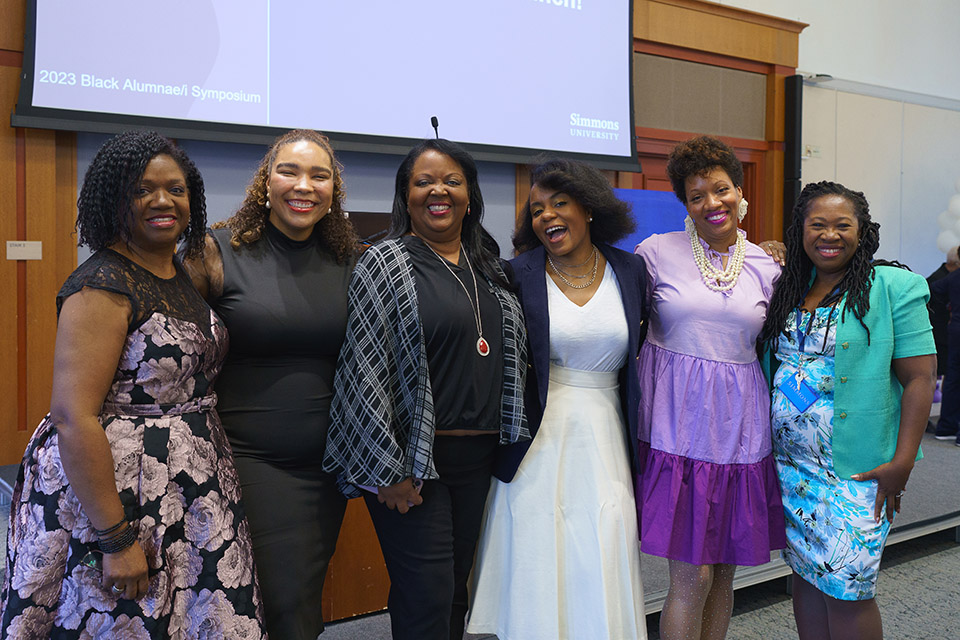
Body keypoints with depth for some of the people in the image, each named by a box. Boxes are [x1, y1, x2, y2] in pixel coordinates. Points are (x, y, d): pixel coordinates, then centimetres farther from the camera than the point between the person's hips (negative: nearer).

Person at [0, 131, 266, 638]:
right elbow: (74, 418, -22)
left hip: (188, 495, 8)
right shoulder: (102, 286, -17)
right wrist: (116, 539, -22)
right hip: (123, 496, -8)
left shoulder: (180, 275, 9)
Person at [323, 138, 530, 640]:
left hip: (479, 456, 6)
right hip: (413, 460, -6)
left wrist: (512, 441, 15)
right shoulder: (385, 265, -7)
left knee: (458, 588, 15)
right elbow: (365, 372, -13)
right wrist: (387, 471, -15)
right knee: (427, 599, -1)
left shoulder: (487, 268, 12)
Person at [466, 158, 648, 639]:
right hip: (539, 436, -2)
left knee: (603, 562, 5)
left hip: (605, 437, 2)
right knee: (538, 558, 5)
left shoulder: (631, 271, 4)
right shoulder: (519, 274, -3)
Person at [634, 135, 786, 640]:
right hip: (679, 426, -3)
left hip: (741, 430, 4)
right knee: (692, 576, -3)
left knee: (724, 570, 13)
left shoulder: (766, 266, 7)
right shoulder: (656, 252, -2)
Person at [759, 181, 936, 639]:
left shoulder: (893, 288, -7)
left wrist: (902, 463, -16)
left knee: (843, 588, 0)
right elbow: (770, 362, 16)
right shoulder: (789, 289, 9)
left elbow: (920, 377, -10)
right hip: (791, 462, 5)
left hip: (856, 468, -5)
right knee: (806, 574, 14)